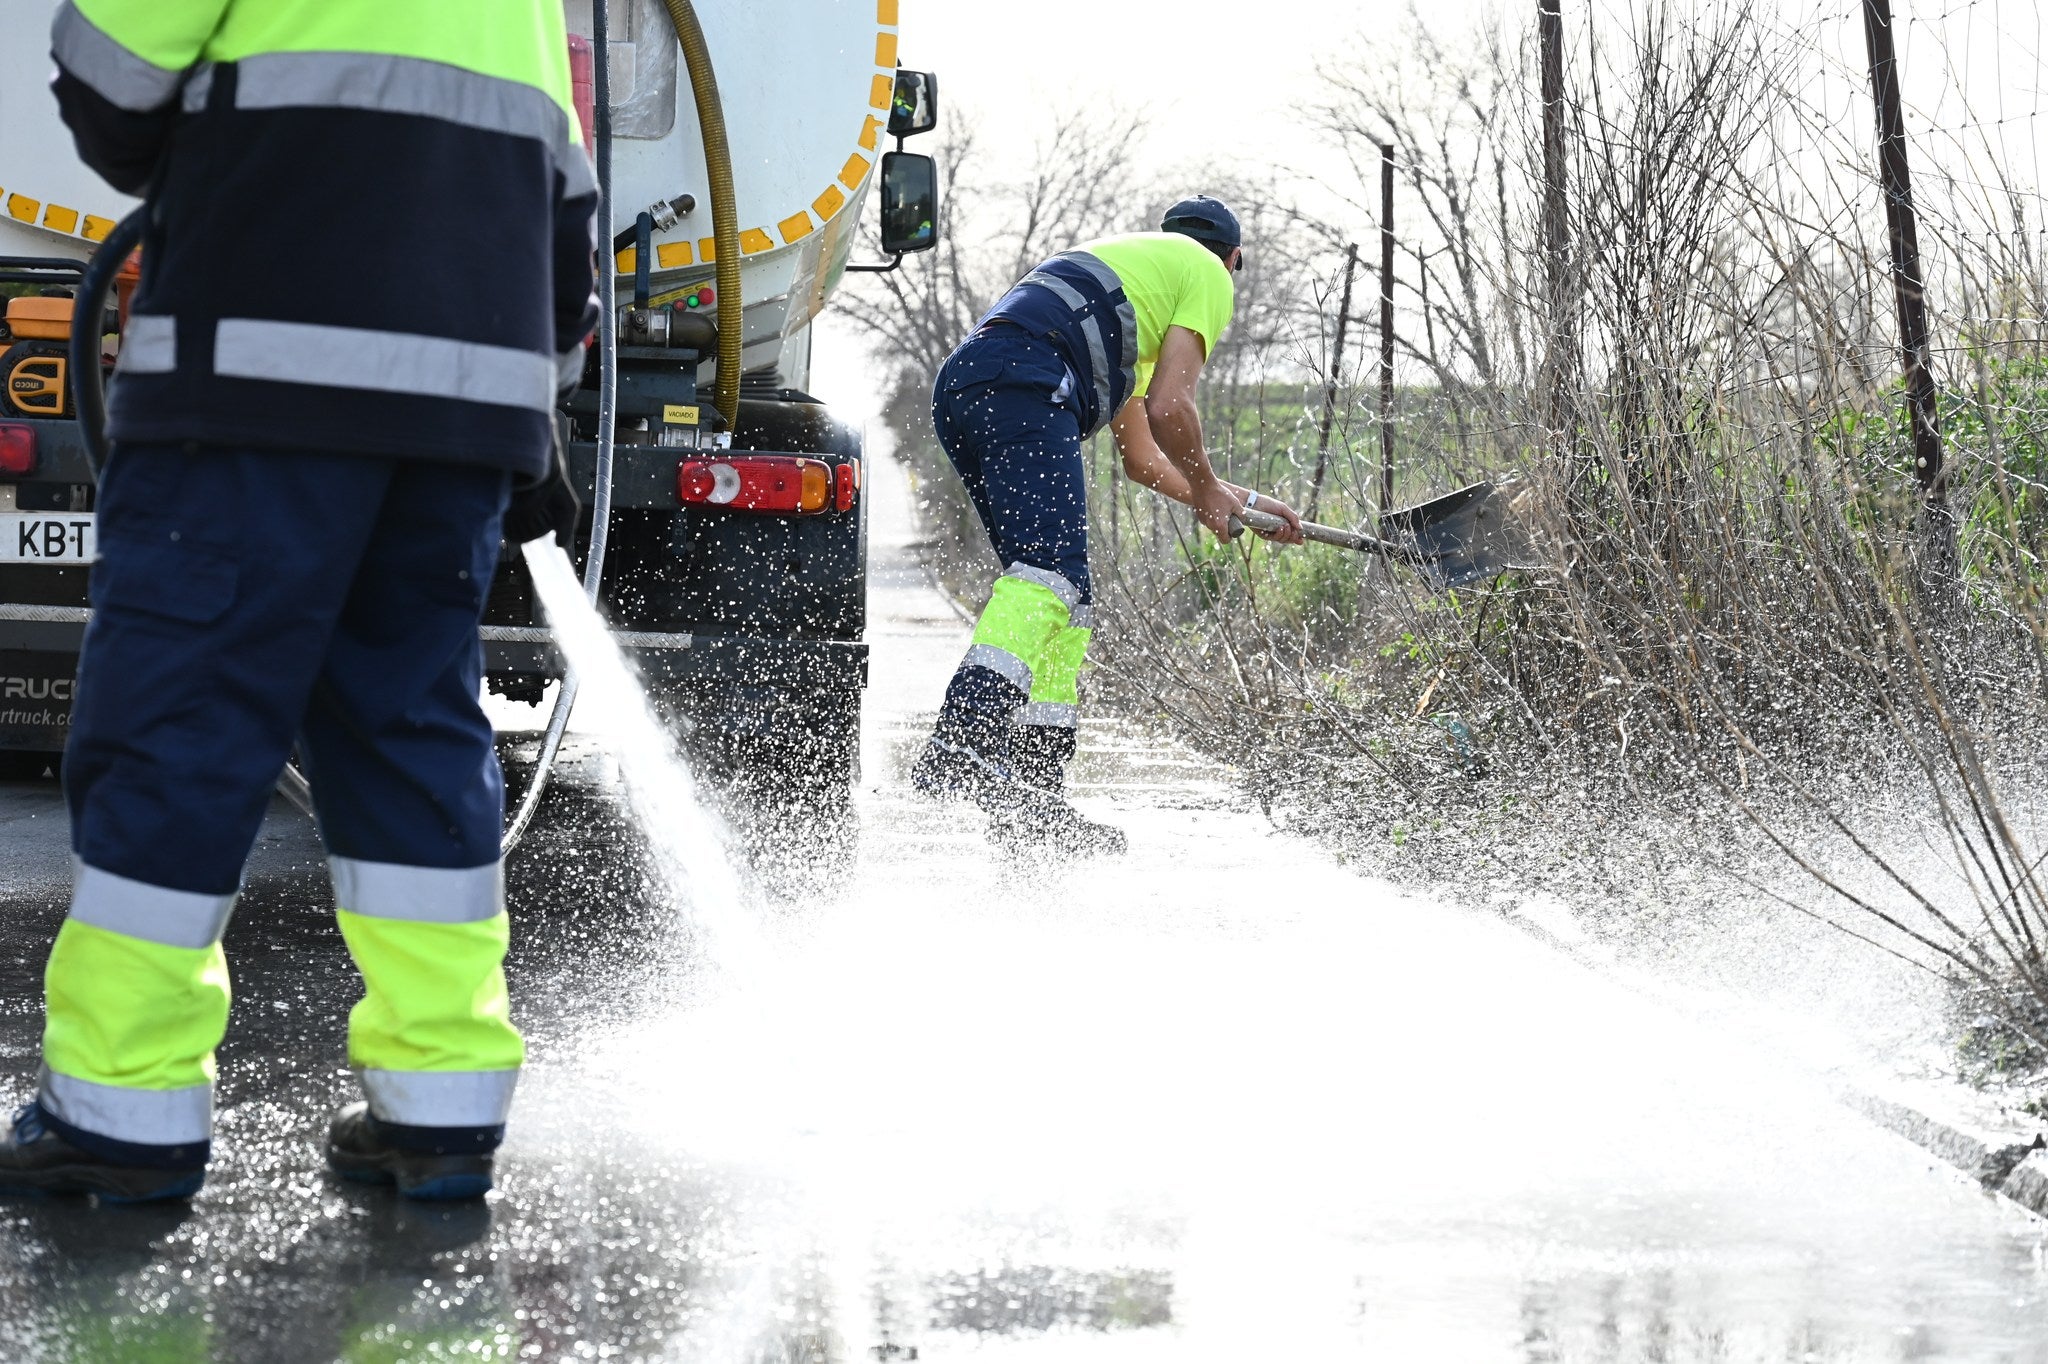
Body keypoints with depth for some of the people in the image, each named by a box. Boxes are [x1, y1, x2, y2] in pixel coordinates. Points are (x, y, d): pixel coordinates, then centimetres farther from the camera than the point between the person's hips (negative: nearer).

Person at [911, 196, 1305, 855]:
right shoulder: (1208, 273, 16)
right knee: (1051, 566, -23)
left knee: (1067, 601, 9)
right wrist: (1207, 491, 18)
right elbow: (1168, 408, 1)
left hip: (958, 385, 9)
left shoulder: (1131, 257, 41)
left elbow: (1142, 455, 41)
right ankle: (962, 745, -44)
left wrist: (1237, 501, 48)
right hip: (1024, 383, -9)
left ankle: (1034, 792, 1)